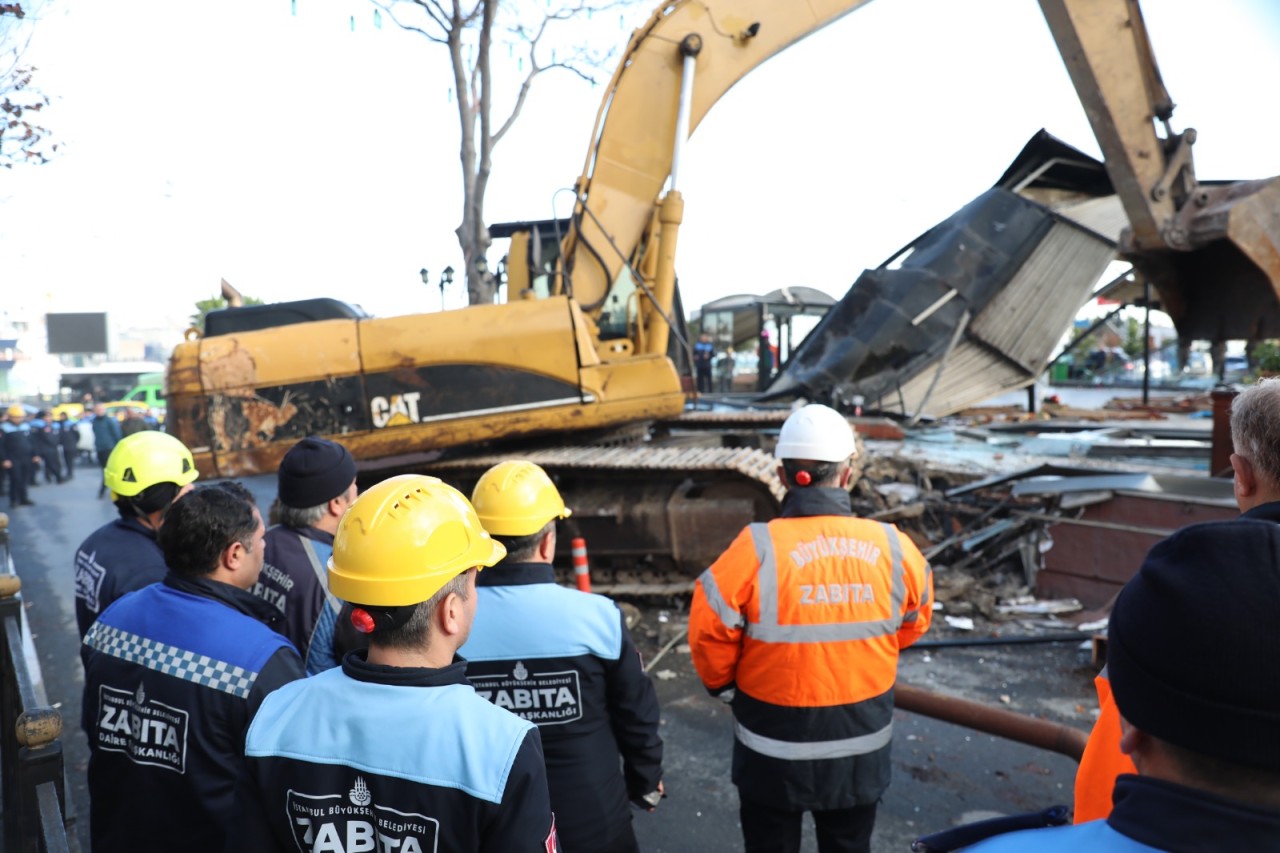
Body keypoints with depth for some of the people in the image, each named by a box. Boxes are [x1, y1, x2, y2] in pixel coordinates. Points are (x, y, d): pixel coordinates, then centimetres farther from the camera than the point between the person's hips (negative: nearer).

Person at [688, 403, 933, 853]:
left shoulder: (756, 549, -23)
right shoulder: (895, 549, -13)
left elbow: (710, 633, -15)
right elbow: (913, 624, 4)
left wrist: (726, 687, 4)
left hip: (776, 747, -2)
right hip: (862, 744, 3)